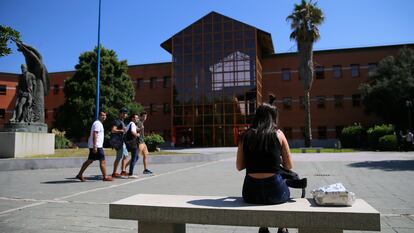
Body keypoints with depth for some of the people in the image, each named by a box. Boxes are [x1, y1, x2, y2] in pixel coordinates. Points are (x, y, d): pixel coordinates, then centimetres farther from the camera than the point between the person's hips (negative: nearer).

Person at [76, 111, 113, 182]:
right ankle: (105, 177, 2)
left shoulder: (99, 123, 19)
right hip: (96, 146, -10)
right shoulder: (97, 123, -13)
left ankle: (79, 175, 16)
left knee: (89, 161, 13)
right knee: (102, 161, -4)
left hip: (94, 146, 10)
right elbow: (94, 135, -21)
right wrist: (94, 147, -26)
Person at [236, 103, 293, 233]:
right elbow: (289, 166, 5)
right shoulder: (278, 134, -1)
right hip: (275, 191, -2)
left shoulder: (246, 136, 4)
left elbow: (239, 167, 8)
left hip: (251, 193, 2)